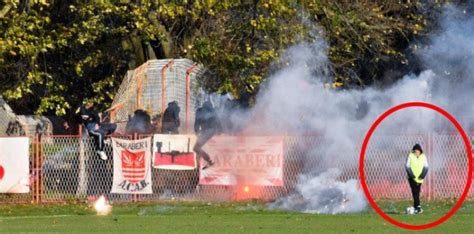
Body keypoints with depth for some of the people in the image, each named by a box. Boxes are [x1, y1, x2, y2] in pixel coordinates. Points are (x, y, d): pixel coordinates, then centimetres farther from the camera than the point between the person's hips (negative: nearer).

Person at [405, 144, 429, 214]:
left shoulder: (423, 157, 3)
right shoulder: (410, 156, -5)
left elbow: (426, 167, 4)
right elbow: (407, 166, -6)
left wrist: (423, 175, -10)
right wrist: (411, 175, -16)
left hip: (419, 178, 3)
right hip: (412, 178, -3)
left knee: (417, 192, 7)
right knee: (415, 192, -13)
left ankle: (415, 207, 16)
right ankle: (418, 206, -19)